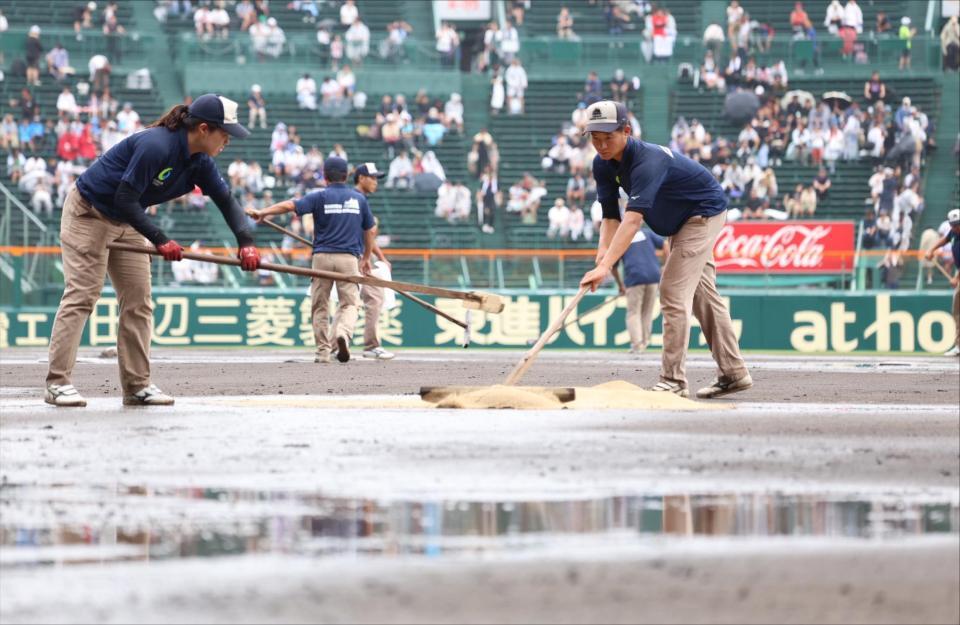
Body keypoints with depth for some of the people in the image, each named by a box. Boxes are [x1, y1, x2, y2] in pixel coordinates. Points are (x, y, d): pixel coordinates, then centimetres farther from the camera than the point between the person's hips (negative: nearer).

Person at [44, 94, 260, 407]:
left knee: (139, 300, 4)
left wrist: (245, 240, -18)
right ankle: (57, 383, -13)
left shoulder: (199, 162, -4)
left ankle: (137, 385, 6)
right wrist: (160, 240, -32)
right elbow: (125, 200, -30)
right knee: (81, 296, -12)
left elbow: (225, 199, -2)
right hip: (87, 214, -9)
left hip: (127, 222, 9)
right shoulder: (156, 146, -31)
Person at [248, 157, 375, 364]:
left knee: (319, 306, 10)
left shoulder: (320, 197, 0)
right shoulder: (359, 199, 8)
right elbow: (369, 230, 14)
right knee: (349, 303, 3)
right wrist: (366, 258, 26)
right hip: (349, 257, 1)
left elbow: (289, 205, -13)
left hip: (322, 257, -1)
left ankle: (323, 351, 7)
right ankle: (342, 333, -27)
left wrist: (263, 213, -16)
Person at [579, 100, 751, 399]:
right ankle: (733, 373, 23)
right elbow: (611, 217, -10)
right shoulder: (604, 164, -11)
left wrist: (605, 266, -57)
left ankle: (673, 381, -15)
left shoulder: (648, 160, -37)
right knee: (701, 295, 14)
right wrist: (602, 254, -30)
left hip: (705, 211, -9)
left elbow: (633, 218, -48)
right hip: (682, 221, 9)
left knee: (674, 292, -17)